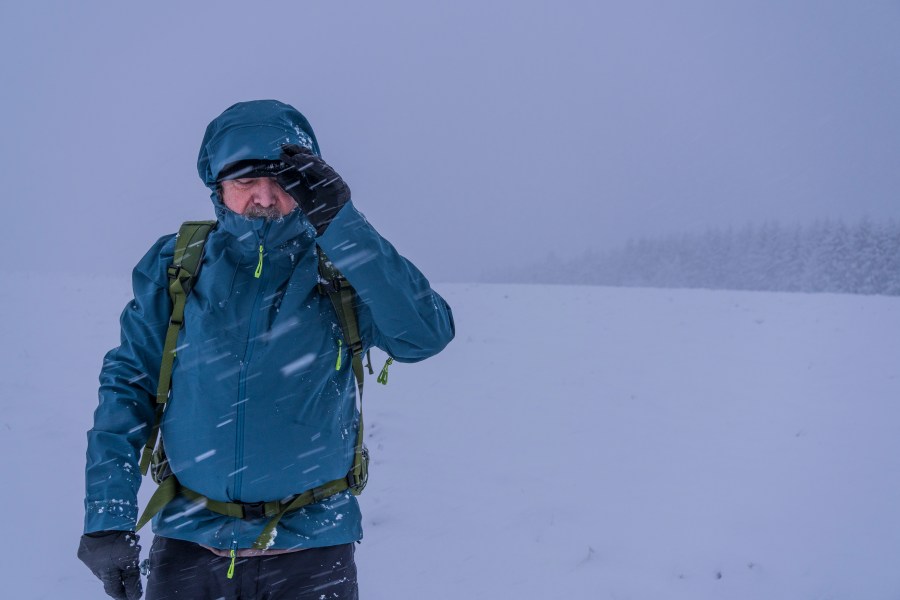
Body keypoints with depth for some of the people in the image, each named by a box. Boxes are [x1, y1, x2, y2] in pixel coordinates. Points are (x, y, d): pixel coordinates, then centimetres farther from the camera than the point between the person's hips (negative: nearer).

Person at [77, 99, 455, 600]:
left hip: (312, 549, -1)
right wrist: (108, 517, -7)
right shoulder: (175, 268, -2)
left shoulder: (341, 274, -5)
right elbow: (128, 385, 0)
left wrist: (340, 223, -25)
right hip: (189, 545, 1)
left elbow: (426, 334, -21)